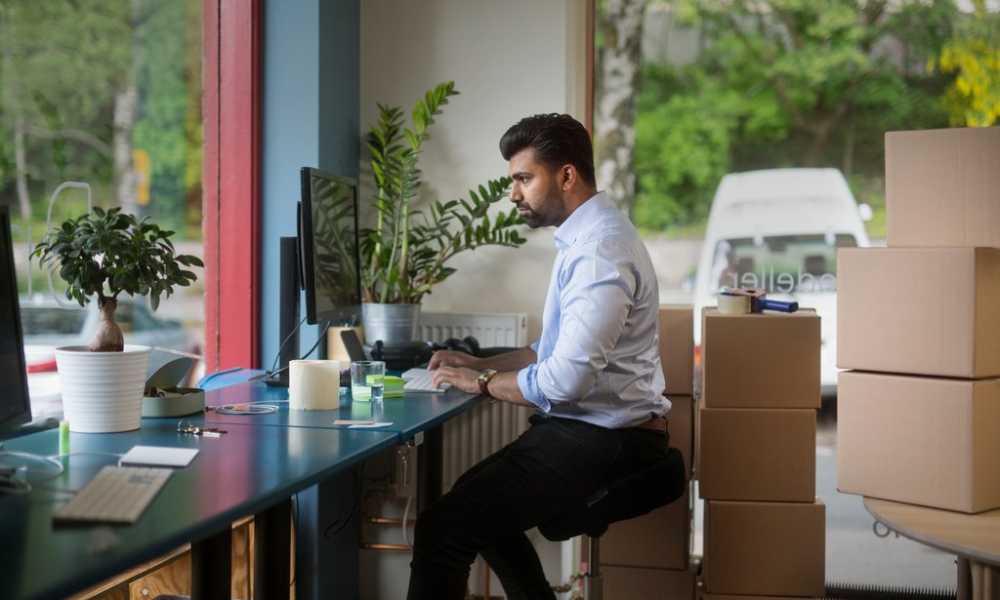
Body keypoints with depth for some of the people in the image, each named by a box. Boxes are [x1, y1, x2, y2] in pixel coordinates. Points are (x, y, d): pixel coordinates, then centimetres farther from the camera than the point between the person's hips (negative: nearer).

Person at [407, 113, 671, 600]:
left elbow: (567, 378, -27)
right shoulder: (586, 235, 13)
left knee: (442, 529, -19)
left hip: (600, 440, -11)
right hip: (589, 428, 11)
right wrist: (482, 364, 12)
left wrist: (481, 383, -12)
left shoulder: (599, 249, -21)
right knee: (478, 497, 30)